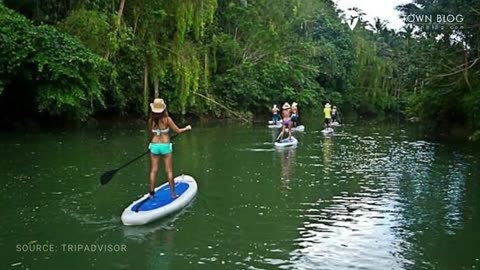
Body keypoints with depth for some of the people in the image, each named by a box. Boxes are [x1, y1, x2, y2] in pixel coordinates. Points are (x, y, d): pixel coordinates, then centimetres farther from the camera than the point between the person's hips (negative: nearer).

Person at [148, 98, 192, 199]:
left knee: (153, 170, 9)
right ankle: (172, 193, 10)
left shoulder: (151, 120, -4)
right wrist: (187, 128, 11)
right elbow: (178, 131, -5)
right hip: (165, 146, -2)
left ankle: (152, 193, 13)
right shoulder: (167, 119, -11)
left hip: (154, 146, 2)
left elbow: (151, 130, 9)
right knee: (169, 171, 6)